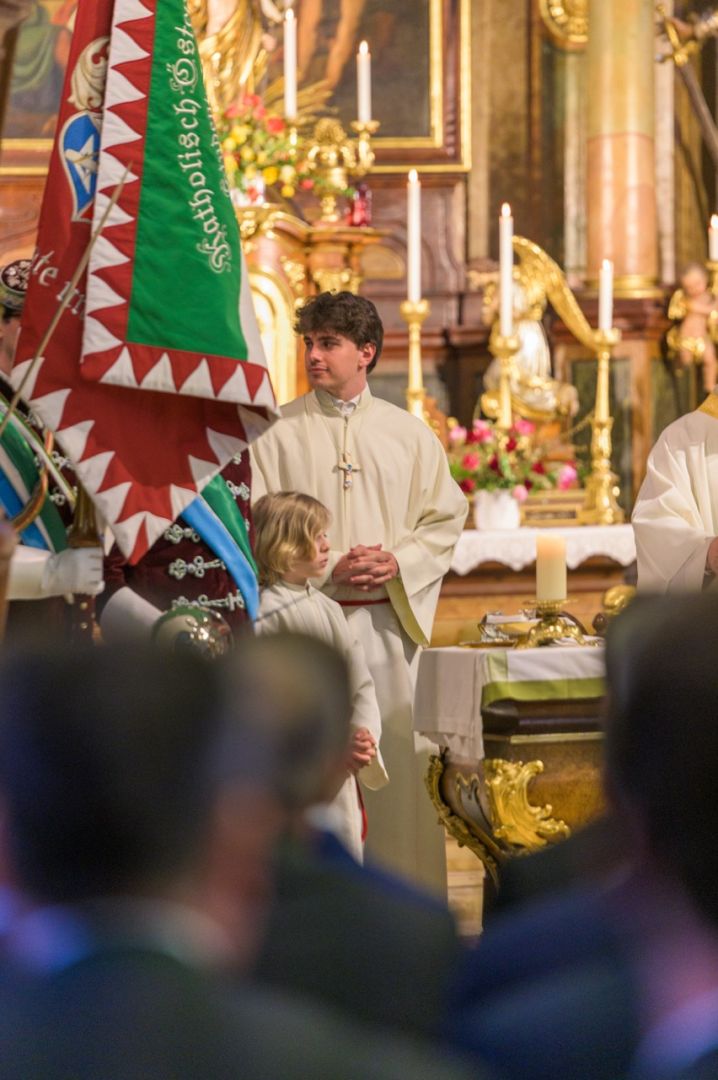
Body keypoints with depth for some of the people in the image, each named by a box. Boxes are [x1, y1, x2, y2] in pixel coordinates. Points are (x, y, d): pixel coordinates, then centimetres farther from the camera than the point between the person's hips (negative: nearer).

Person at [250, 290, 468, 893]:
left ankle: (408, 883, 10)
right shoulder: (281, 433, 2)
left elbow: (446, 517, 9)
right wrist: (326, 570, -14)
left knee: (398, 750, 2)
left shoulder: (408, 433, 9)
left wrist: (399, 562, -9)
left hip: (390, 615, 2)